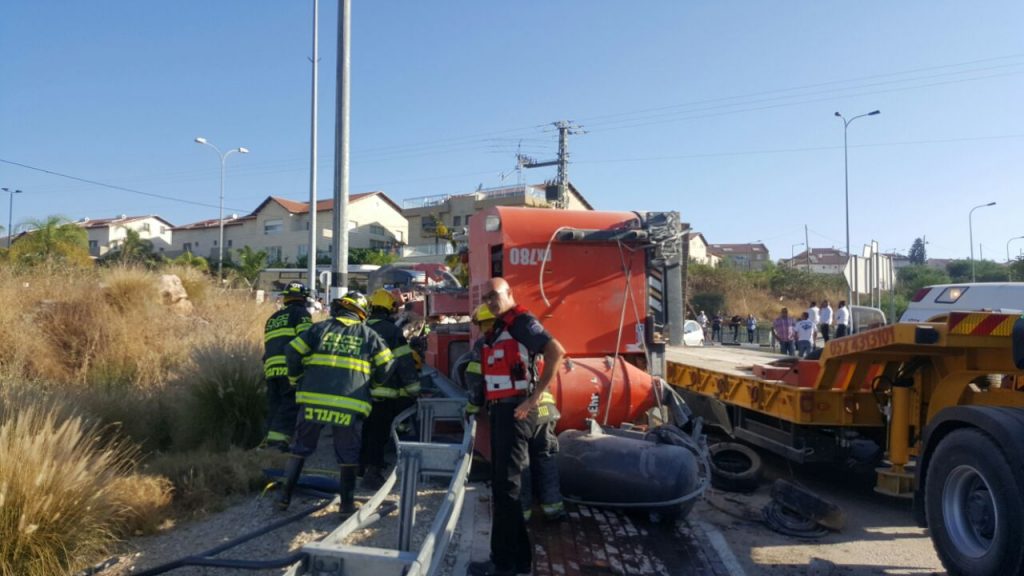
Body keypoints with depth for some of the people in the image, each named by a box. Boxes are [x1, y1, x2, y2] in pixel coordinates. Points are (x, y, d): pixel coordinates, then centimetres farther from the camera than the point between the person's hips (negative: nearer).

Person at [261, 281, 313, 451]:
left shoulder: (272, 318, 28)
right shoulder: (300, 313, 5)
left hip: (271, 367, 7)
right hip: (291, 366, -7)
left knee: (275, 406, 9)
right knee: (291, 404, -10)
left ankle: (269, 439, 3)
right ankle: (278, 438, -20)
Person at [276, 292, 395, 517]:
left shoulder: (321, 328, 10)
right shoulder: (369, 335, 11)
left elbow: (293, 352, 5)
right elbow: (386, 366, 8)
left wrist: (297, 380, 19)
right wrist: (372, 387, 25)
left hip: (314, 399, 1)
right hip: (350, 404, -1)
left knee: (300, 448, 15)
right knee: (347, 455, 10)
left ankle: (285, 496, 18)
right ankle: (347, 503, 12)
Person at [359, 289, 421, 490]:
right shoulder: (391, 330, -10)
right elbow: (404, 361, -13)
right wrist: (413, 389, -8)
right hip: (384, 394, -6)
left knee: (365, 431, 16)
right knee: (379, 434, -1)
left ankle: (363, 467, 26)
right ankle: (372, 472, -3)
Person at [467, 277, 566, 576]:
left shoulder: (520, 320, -10)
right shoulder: (497, 329, 18)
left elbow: (556, 351, -23)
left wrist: (535, 397, -23)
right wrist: (490, 407, 13)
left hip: (515, 411, -10)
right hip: (501, 411, 10)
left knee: (506, 486, -7)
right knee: (502, 484, 14)